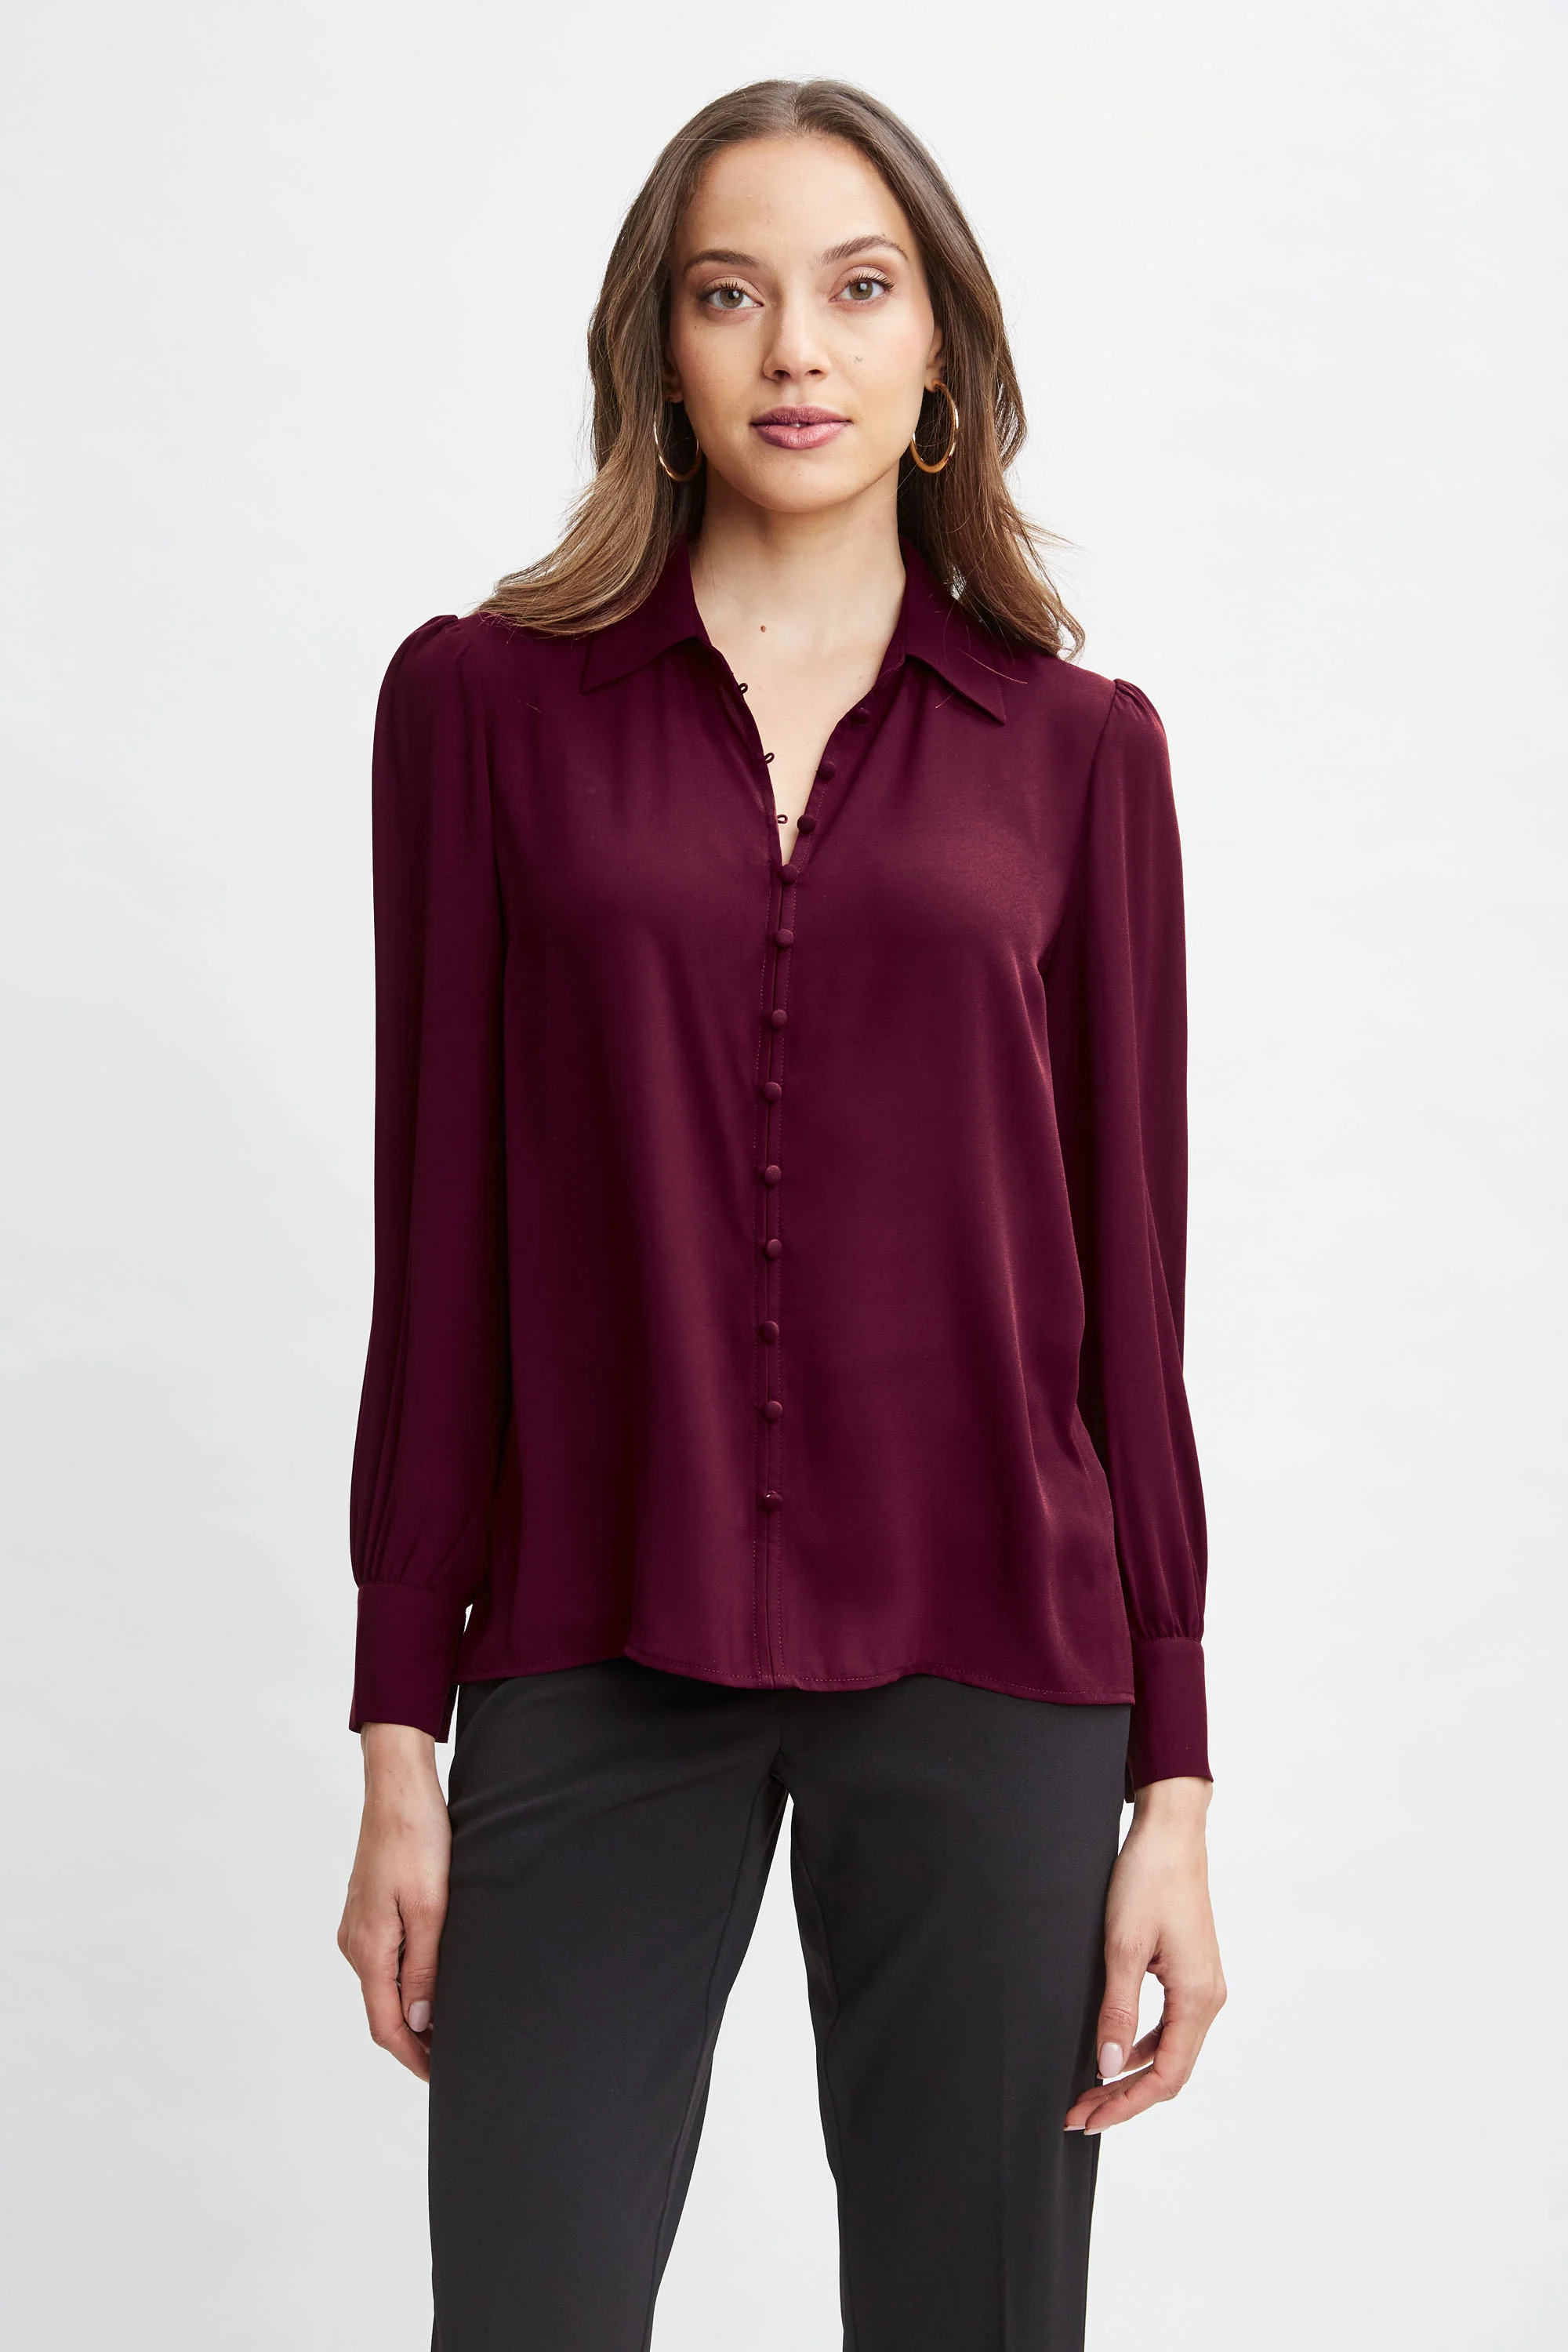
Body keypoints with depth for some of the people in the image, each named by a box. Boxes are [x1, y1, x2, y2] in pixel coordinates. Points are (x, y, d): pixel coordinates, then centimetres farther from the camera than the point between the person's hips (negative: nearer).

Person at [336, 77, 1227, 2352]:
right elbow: (440, 1231, 3)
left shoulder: (1073, 745, 5)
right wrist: (398, 1733, 1)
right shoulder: (489, 695, 4)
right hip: (598, 1660, 0)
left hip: (982, 1658, 1)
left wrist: (1173, 1774, 1)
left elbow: (1128, 1272, 4)